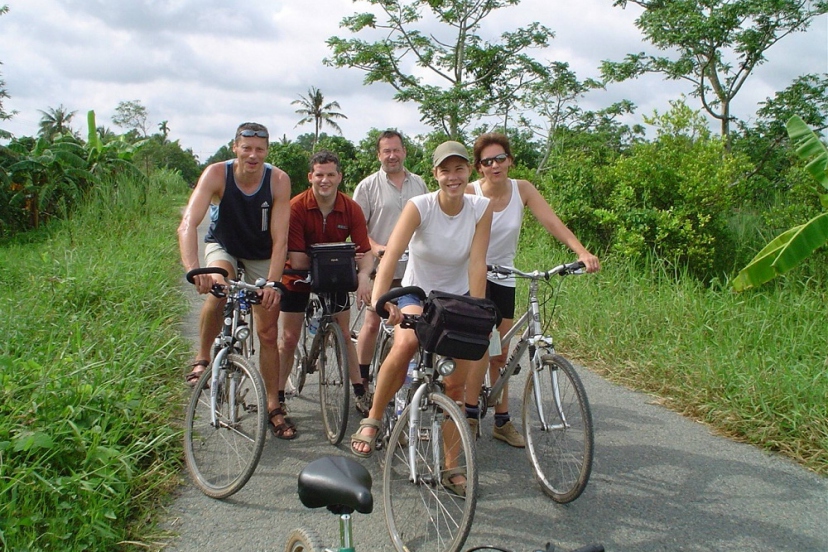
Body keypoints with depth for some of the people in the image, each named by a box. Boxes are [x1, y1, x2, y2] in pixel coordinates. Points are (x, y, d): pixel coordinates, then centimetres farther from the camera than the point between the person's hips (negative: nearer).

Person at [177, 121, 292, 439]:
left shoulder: (278, 180, -26)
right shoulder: (216, 174, -28)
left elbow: (280, 240, -27)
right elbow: (188, 225, -38)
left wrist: (273, 283, -39)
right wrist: (193, 269, -54)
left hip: (261, 255, 1)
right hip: (223, 246, 0)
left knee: (268, 333, -2)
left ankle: (273, 404, 13)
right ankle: (202, 359, -10)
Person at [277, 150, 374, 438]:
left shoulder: (351, 209, -16)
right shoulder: (296, 207, -25)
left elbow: (365, 251, -18)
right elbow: (297, 260, -26)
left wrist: (363, 276, -39)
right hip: (299, 278, -2)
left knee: (344, 334, 7)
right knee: (289, 339, 0)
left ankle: (359, 391, 21)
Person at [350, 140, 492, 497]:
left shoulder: (481, 209, -14)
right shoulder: (419, 206, -20)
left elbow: (477, 265, -16)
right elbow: (390, 256, -32)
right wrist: (379, 300, -48)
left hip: (457, 297, 2)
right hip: (416, 293, -2)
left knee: (456, 385, -2)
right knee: (404, 345, -35)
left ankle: (450, 466, 15)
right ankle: (372, 421, -13)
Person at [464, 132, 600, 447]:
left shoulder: (522, 190, -6)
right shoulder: (469, 194, -15)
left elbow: (552, 222, -16)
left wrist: (583, 252, -30)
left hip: (504, 279, 4)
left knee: (500, 353, 10)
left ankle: (502, 421, 21)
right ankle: (471, 415, -5)